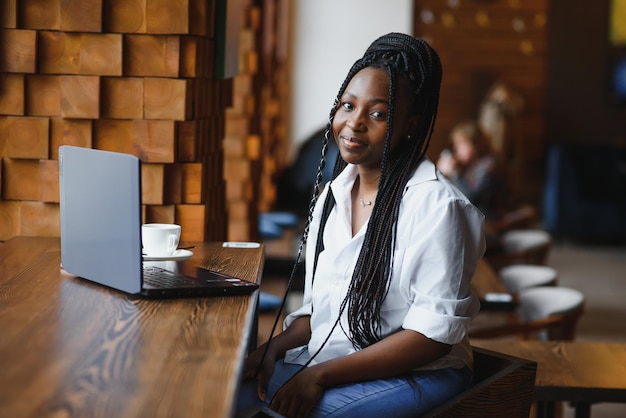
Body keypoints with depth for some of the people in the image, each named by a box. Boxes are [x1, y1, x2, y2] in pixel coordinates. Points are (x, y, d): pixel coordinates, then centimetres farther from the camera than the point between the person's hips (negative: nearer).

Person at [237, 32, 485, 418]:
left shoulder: (436, 204, -14)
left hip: (415, 376, -6)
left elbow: (434, 334, -18)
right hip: (326, 360, 7)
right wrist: (276, 348, -5)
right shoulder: (332, 195, 9)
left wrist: (320, 376, -20)